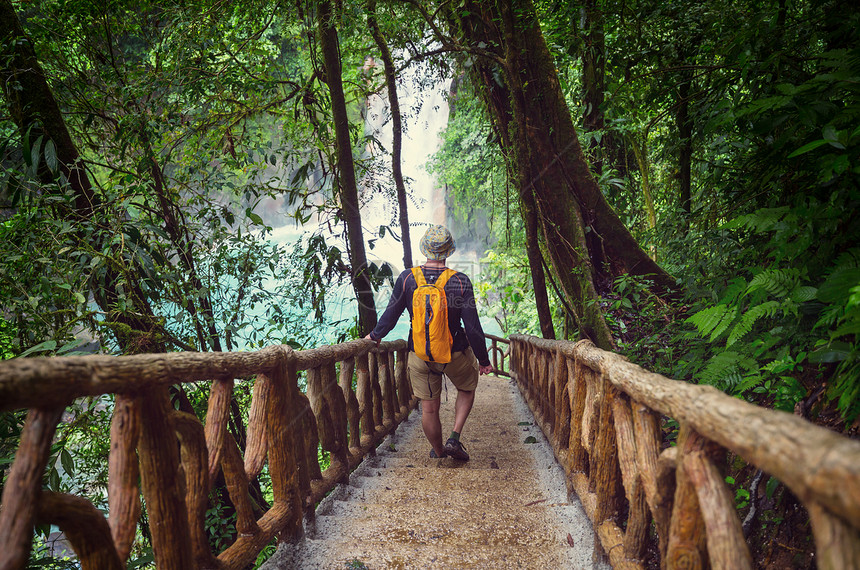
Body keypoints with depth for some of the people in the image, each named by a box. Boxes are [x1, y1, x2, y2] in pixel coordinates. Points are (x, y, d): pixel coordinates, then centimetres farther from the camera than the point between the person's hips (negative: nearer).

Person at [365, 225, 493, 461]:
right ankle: (455, 438, 13)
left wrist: (375, 335, 17)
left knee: (429, 408, 16)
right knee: (467, 389, 27)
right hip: (455, 354, -1)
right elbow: (473, 327, -14)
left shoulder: (407, 278, -12)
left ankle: (438, 451, 35)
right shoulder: (461, 282, -17)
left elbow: (391, 315, -4)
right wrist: (483, 359, -1)